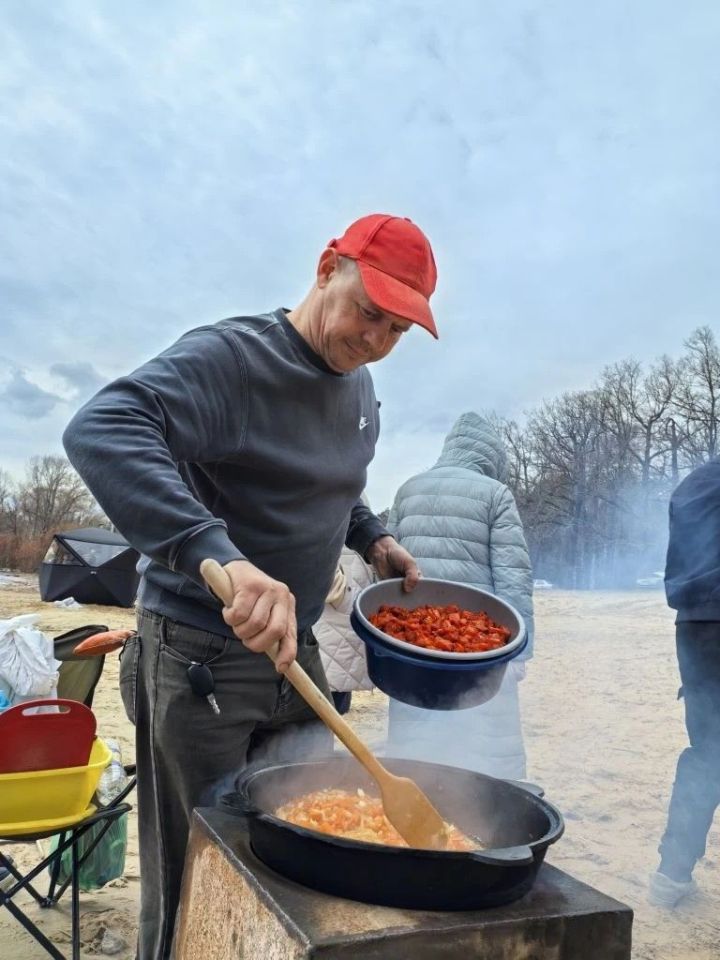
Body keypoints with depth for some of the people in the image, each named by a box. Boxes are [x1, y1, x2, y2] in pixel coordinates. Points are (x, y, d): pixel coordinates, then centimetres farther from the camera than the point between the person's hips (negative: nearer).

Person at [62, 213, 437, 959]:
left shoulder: (358, 388, 7)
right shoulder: (230, 356, -18)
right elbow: (100, 430, -35)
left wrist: (371, 537, 6)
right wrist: (216, 552, -48)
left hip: (293, 654, 7)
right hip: (199, 657, -7)